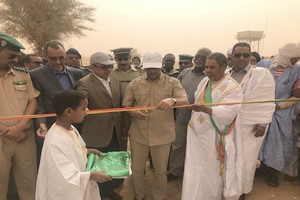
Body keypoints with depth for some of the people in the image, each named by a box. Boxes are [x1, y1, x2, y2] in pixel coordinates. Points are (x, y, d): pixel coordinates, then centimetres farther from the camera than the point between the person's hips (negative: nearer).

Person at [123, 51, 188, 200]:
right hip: (138, 134, 2)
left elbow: (185, 101, -14)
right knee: (137, 169, 16)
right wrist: (134, 111, -17)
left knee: (160, 171, 15)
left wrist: (173, 101, -36)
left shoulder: (173, 82, -3)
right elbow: (126, 106, 6)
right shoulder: (134, 83, 2)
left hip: (162, 135, -1)